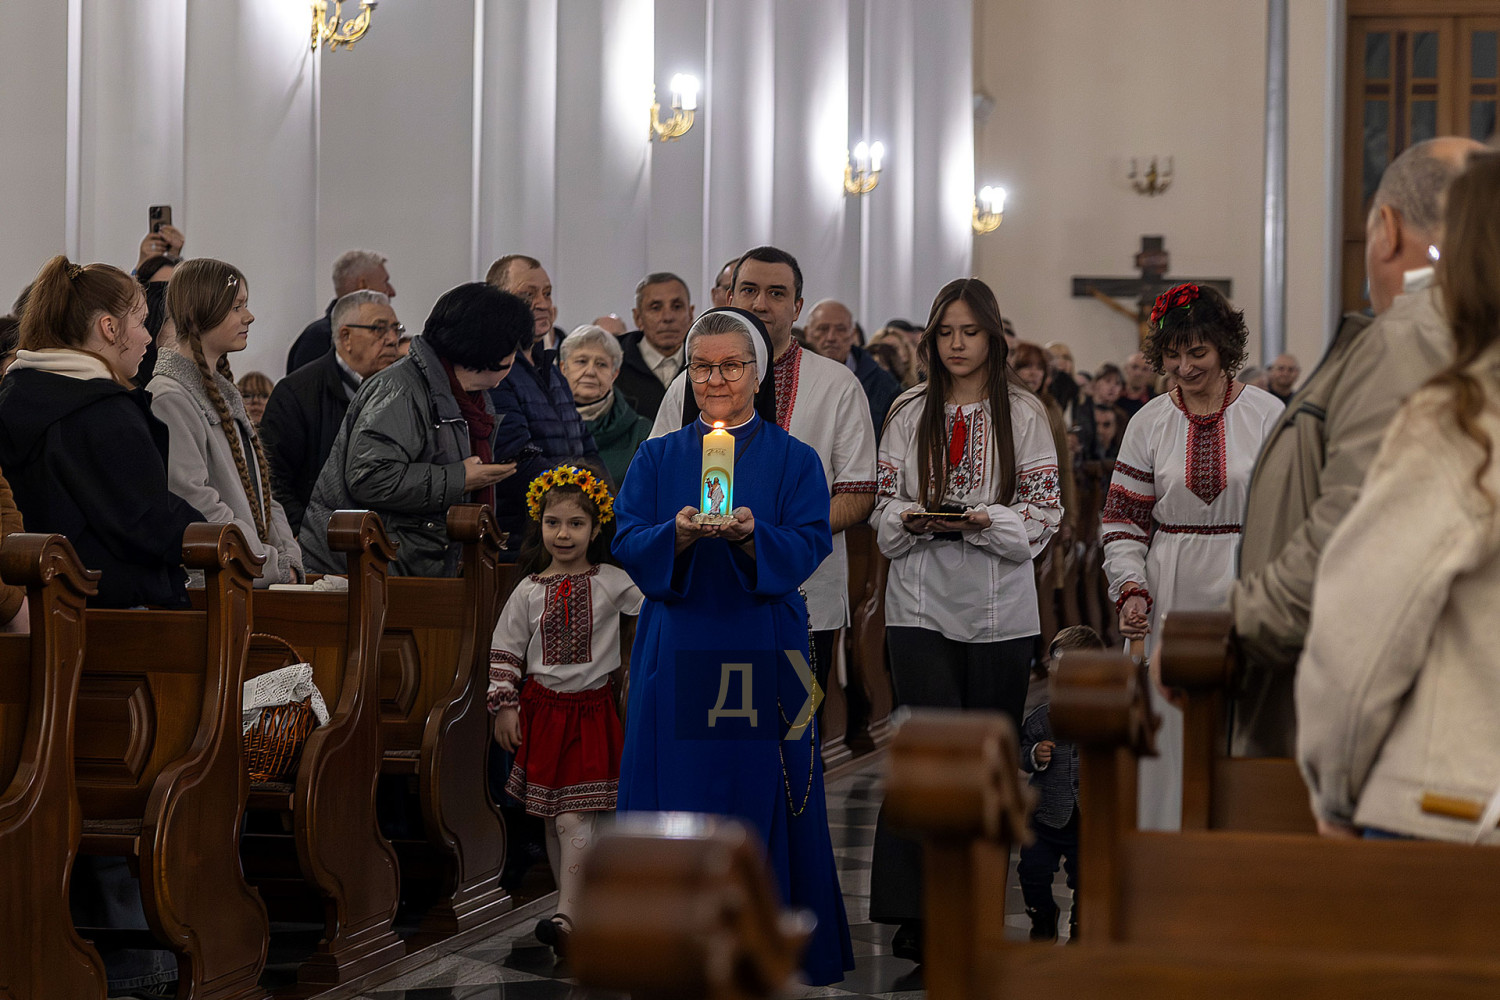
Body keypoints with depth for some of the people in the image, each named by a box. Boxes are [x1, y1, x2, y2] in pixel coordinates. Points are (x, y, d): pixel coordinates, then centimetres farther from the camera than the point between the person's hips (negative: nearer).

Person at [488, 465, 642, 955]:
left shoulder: (612, 582, -2)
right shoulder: (529, 591, 2)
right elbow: (504, 652, 7)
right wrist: (504, 706, 2)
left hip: (591, 709, -3)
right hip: (542, 708, 3)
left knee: (574, 817, -12)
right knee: (554, 819, 9)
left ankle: (566, 918, -15)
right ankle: (573, 909, 20)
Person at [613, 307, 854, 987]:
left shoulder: (795, 461, 7)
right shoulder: (657, 459, 12)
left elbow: (808, 548, -6)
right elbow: (627, 543, 0)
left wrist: (750, 533, -25)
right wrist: (677, 535, -21)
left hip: (761, 655, -1)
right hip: (677, 655, 2)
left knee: (760, 800, -2)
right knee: (675, 794, -1)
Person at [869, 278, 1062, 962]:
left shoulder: (1022, 412, 4)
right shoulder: (909, 412, 9)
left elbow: (1044, 511, 1)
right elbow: (884, 502, 10)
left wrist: (984, 521, -16)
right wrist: (911, 519, -11)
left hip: (999, 604, 0)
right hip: (922, 601, 0)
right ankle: (915, 910, -12)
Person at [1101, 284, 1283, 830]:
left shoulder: (1266, 414, 2)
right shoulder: (1149, 422, 8)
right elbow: (1122, 517, 10)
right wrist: (1131, 588, -4)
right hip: (1170, 596, 2)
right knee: (1170, 727, 2)